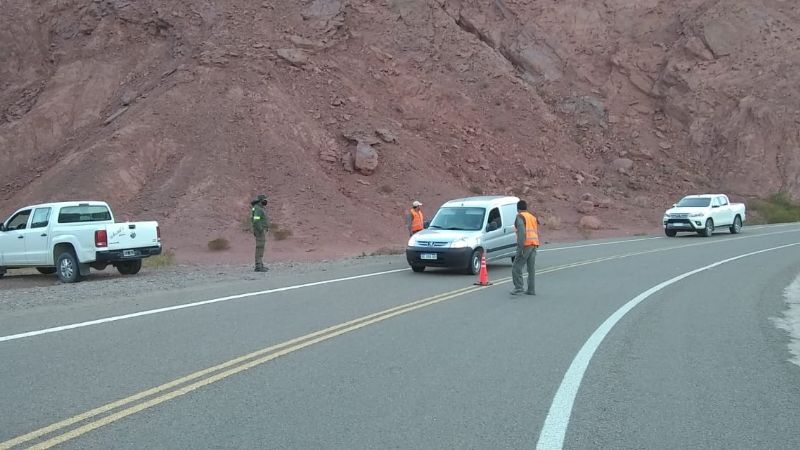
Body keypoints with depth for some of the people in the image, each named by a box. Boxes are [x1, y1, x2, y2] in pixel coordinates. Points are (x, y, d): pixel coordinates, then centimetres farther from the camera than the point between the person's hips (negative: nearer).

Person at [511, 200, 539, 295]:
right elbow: (537, 233, 16)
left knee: (517, 267, -3)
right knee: (531, 268, 9)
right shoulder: (533, 217, 20)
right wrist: (535, 245, 18)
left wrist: (520, 247, -19)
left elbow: (522, 232, -16)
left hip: (526, 244, -7)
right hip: (534, 244, 8)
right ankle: (531, 290, 8)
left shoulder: (520, 217, -3)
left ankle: (518, 288, -8)